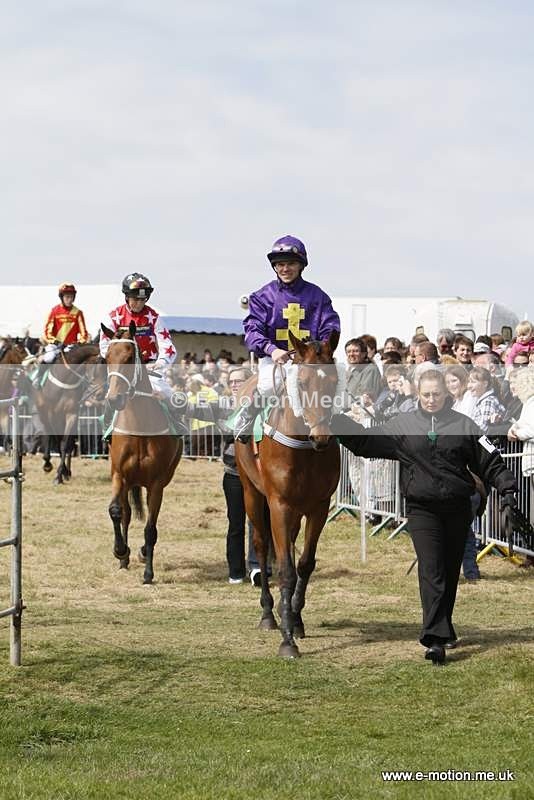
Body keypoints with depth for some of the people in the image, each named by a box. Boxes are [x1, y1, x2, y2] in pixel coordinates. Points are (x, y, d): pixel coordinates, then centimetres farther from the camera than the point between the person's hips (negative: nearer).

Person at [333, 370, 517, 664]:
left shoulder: (463, 425, 3)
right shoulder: (402, 426, 3)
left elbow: (490, 462, 5)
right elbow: (364, 441, 2)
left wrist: (507, 488, -5)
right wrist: (333, 420, -8)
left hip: (457, 508, 2)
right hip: (422, 510, -1)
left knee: (450, 572, 12)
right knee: (431, 572, -12)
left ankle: (443, 627, 30)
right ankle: (435, 639, -18)